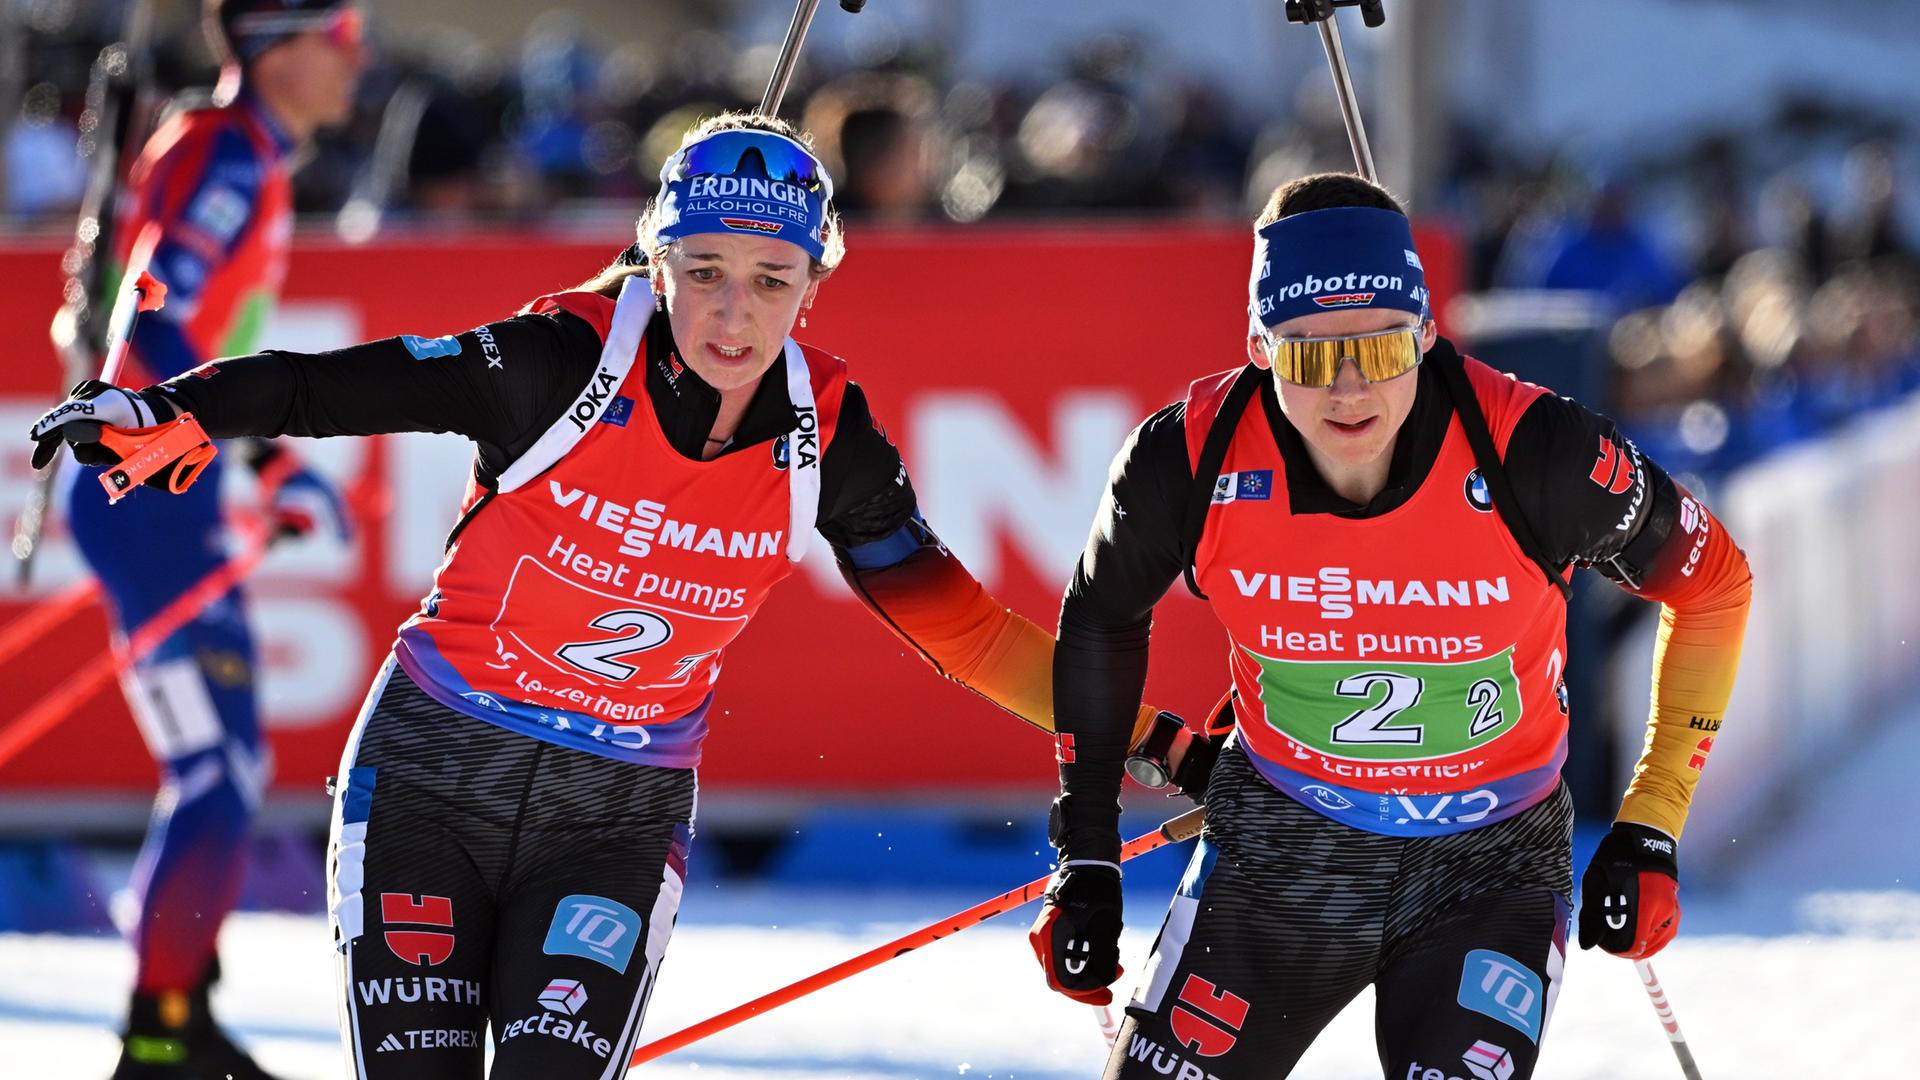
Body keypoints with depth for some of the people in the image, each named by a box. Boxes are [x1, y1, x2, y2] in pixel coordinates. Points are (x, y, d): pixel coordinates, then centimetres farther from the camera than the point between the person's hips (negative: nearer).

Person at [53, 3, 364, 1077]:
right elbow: (155, 329, -26)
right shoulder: (228, 158, -15)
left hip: (169, 493, 10)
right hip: (148, 496, -10)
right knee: (218, 770, -11)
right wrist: (273, 463, -28)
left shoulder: (246, 161, 15)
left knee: (230, 765, 15)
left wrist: (262, 465, 27)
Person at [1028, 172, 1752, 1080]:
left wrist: (1650, 826, -6)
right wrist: (1085, 856, 4)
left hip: (1489, 866, -2)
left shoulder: (1535, 455, -24)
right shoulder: (1189, 458, -19)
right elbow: (1102, 618, 4)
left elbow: (1711, 586, -6)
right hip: (1280, 843, 2)